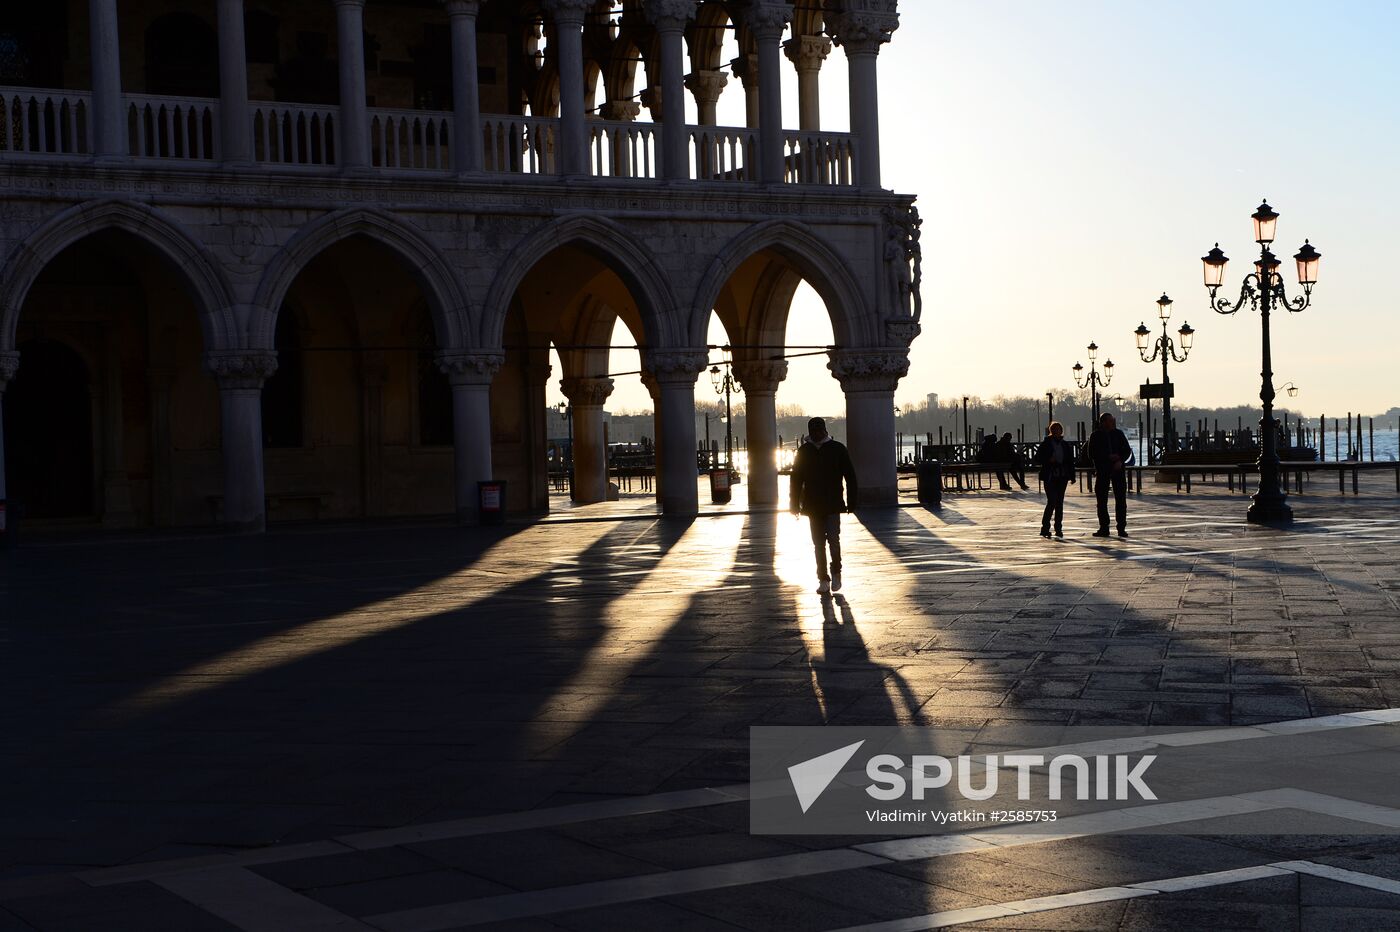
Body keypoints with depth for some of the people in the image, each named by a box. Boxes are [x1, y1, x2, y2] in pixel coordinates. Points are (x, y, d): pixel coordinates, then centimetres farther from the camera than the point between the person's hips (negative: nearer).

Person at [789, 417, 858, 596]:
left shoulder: (837, 449, 1)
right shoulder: (803, 452, 7)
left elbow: (850, 475, 3)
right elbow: (796, 479, 10)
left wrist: (851, 500, -1)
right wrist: (795, 503, 6)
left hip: (833, 504, -2)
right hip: (813, 505, 3)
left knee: (833, 538, -11)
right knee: (818, 543, 4)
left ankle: (836, 571, 11)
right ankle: (823, 579, 11)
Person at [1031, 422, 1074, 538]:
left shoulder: (1065, 445, 11)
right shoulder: (1045, 444, 1)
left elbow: (1070, 461, 13)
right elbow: (1037, 460, 0)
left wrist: (1072, 476, 4)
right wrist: (1048, 460, -16)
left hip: (1062, 477, 4)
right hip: (1050, 477, -4)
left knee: (1059, 502, 5)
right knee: (1051, 502, -12)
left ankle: (1058, 529, 9)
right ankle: (1045, 527, -5)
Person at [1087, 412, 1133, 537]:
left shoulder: (1118, 434, 6)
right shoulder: (1095, 436, -1)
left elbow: (1127, 451, 7)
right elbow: (1092, 455, -6)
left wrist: (1120, 461, -12)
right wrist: (1108, 457, -14)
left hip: (1118, 469, 1)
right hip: (1102, 470, -1)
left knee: (1121, 499, -2)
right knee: (1101, 500, 2)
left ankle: (1121, 528, 1)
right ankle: (1103, 528, 9)